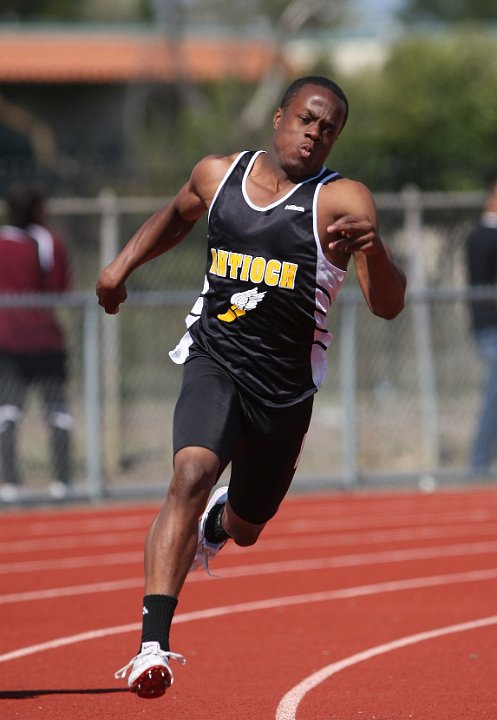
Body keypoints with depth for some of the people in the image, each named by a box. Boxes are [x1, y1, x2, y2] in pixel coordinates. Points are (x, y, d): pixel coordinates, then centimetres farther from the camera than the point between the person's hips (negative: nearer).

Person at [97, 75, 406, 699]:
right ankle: (153, 645, -34)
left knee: (244, 528, 20)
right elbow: (178, 214, 28)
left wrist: (373, 250, -39)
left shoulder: (342, 201, -10)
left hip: (286, 386, 0)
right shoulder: (217, 175, 2)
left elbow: (387, 306, -20)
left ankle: (217, 522, 61)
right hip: (215, 360, 0)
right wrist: (123, 265, 17)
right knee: (191, 477, -28)